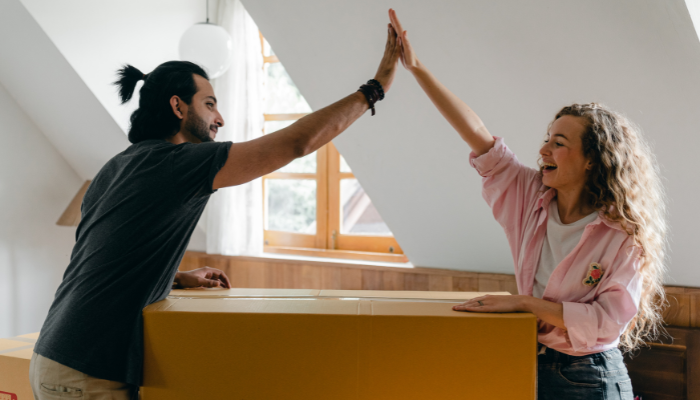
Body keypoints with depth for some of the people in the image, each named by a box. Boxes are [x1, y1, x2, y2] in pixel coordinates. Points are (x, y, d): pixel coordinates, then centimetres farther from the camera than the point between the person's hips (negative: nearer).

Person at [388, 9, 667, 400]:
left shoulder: (624, 236, -15)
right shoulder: (533, 198, -1)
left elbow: (609, 320, -22)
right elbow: (480, 137, -5)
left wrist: (524, 302, -22)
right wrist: (417, 67, -7)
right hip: (530, 367, 5)